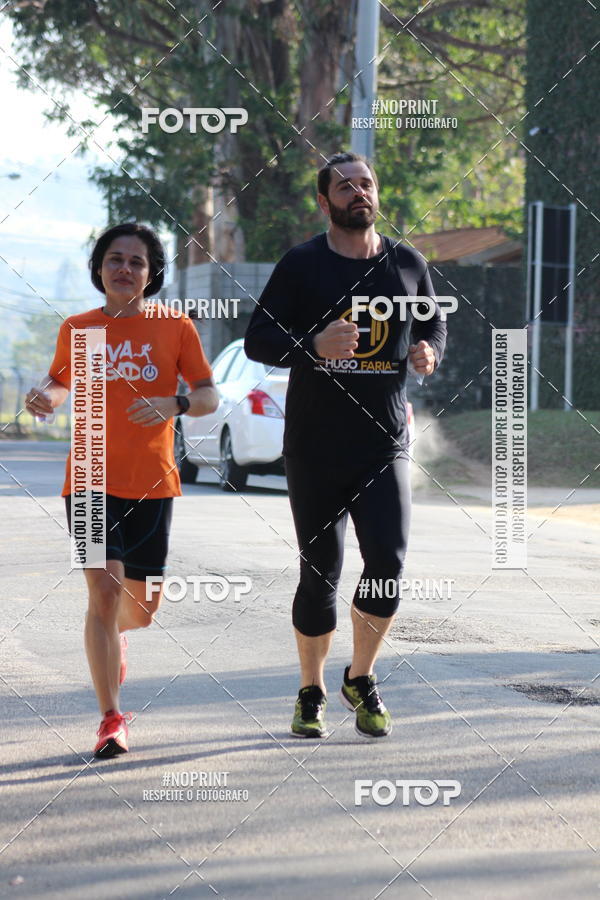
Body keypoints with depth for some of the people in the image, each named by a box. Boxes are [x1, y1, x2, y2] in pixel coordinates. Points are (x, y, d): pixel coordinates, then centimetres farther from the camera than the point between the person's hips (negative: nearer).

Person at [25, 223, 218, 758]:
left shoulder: (175, 327, 1)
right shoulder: (77, 329, 5)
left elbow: (210, 397, 3)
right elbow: (61, 382, 21)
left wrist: (174, 404, -18)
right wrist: (44, 398, -2)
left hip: (151, 483, 1)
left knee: (143, 607, 8)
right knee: (104, 591, -12)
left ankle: (116, 632, 47)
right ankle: (111, 719, -4)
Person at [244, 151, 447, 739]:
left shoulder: (407, 264, 8)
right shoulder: (301, 265, -1)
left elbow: (434, 322, 22)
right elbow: (257, 340, -4)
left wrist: (430, 351, -2)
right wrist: (314, 345, -23)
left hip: (385, 444, 2)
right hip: (314, 449, -2)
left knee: (387, 563, -11)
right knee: (320, 575, 3)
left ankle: (361, 680, 13)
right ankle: (311, 692, 22)